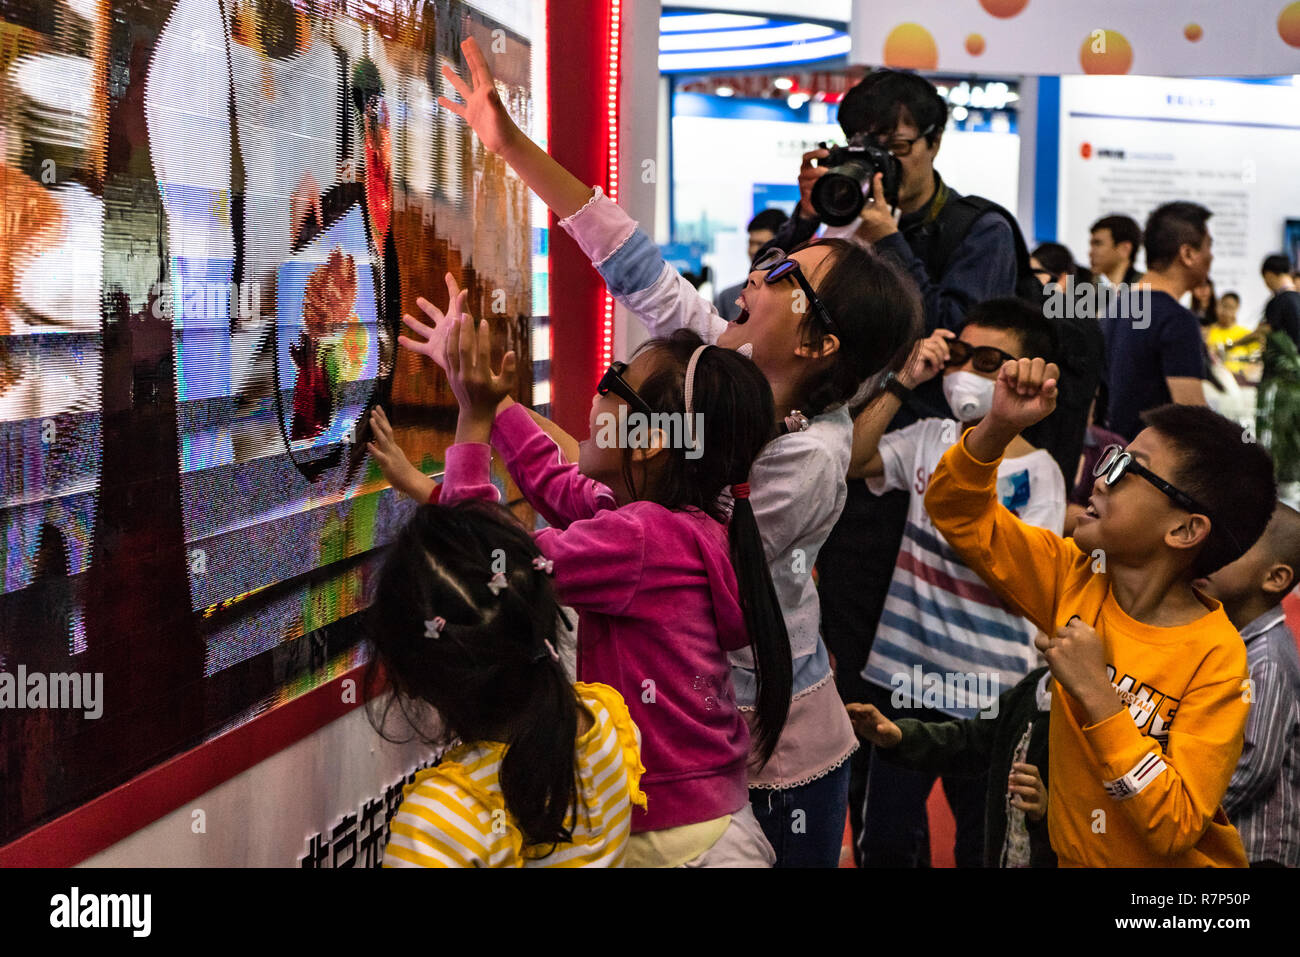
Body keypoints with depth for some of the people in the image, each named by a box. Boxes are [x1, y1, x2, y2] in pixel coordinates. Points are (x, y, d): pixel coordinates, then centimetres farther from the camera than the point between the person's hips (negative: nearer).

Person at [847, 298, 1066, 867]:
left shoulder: (1037, 472, -9)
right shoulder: (928, 440, 4)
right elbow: (850, 460, -10)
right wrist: (903, 383, -13)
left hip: (989, 690, -3)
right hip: (901, 673, 4)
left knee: (982, 847, 14)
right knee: (883, 840, 13)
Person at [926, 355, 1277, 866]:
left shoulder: (1215, 658, -18)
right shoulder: (1077, 578, -4)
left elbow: (1176, 829, -22)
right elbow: (958, 513, 2)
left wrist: (1096, 693, -27)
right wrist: (1000, 425, -15)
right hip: (1075, 856, 4)